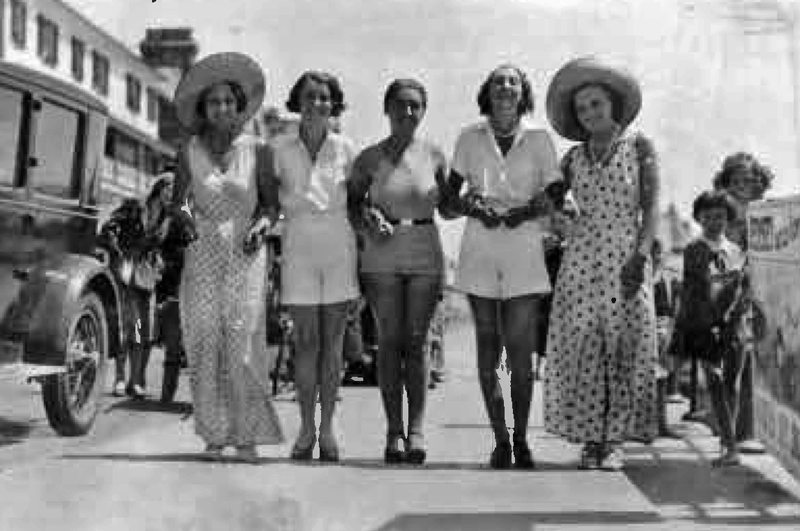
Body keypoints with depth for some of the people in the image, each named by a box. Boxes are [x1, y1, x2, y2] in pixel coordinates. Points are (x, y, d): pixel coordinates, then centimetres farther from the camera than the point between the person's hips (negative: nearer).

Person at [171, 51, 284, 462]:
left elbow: (271, 202, 9)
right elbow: (176, 202, 10)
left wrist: (260, 225, -10)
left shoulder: (256, 150, 3)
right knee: (204, 346, -2)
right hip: (202, 257, 1)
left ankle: (246, 435, 0)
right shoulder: (190, 152, 4)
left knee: (242, 346, -8)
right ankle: (214, 434, 7)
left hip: (245, 257, -1)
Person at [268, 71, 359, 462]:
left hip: (339, 248, 1)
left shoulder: (345, 148, 4)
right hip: (298, 249, 0)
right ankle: (306, 427, 10)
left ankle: (327, 428, 11)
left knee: (332, 343, 4)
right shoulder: (281, 148, 2)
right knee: (306, 342, 0)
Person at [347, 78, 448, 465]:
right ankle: (393, 430, 5)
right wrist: (368, 222, -9)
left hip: (425, 255, 0)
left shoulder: (434, 155, 4)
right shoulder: (370, 158, 3)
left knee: (416, 340, 0)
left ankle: (416, 428, 3)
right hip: (381, 256, 0)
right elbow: (352, 201, 9)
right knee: (389, 340, 1)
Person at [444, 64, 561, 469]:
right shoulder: (470, 138, 8)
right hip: (479, 249, 1)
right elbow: (450, 192, 11)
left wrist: (526, 212, -13)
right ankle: (500, 440, 12)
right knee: (487, 350, 3)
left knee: (521, 353, -4)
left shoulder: (538, 139, 5)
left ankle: (521, 440, 10)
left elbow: (555, 197, 6)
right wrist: (471, 206, -9)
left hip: (524, 251, -1)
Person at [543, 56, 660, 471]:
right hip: (581, 258, 2)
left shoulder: (639, 147, 3)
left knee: (624, 348, -3)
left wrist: (640, 257, -14)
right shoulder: (573, 159, 11)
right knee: (582, 349, -2)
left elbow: (651, 209, -3)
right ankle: (590, 440, 7)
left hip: (627, 259, -2)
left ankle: (615, 441, 5)